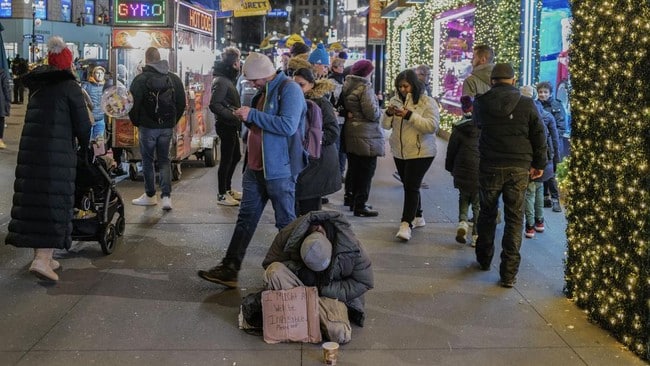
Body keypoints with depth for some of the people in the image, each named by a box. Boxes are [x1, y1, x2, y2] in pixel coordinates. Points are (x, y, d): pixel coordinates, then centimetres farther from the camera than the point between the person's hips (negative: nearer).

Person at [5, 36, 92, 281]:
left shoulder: (37, 86, 15)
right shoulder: (69, 86, -5)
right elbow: (82, 123, -6)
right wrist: (84, 148, 13)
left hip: (30, 149, 7)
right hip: (57, 152, -7)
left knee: (34, 200, 11)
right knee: (54, 203, -4)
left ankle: (41, 254, 19)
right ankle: (42, 259, -12)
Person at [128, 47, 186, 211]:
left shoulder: (141, 79, -10)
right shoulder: (174, 78, 6)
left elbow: (133, 104, -10)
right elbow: (182, 104, 9)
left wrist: (136, 122, 6)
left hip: (148, 126, -4)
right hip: (167, 127, 4)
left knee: (148, 160, 10)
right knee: (164, 160, 11)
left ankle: (150, 195, 19)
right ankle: (166, 196, -2)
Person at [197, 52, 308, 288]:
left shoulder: (289, 89, -13)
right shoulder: (265, 91, 15)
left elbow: (288, 125, -26)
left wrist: (253, 115, -21)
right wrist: (248, 119, 8)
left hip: (279, 170, -9)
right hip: (256, 169, 9)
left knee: (286, 223, 4)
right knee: (245, 219, 10)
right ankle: (229, 270, 15)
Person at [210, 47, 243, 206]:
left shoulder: (228, 79, 13)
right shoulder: (221, 81, -17)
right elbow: (214, 105, -25)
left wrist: (237, 116, 9)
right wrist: (233, 116, -26)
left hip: (231, 125, 10)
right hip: (226, 125, -10)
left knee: (235, 156, 19)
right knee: (226, 159, -2)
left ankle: (228, 188, 31)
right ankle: (222, 195, 8)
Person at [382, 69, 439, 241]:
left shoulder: (427, 102, -9)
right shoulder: (396, 100, 5)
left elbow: (432, 126, -21)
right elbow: (386, 125, 5)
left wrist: (410, 115, -28)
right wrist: (388, 114, -18)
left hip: (420, 152, -6)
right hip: (399, 152, 6)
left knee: (411, 187, -12)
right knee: (408, 186, 17)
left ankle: (406, 225, -13)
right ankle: (417, 217, 33)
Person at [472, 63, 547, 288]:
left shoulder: (482, 102, -1)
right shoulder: (526, 104, -3)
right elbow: (538, 136, 1)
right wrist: (539, 164, 13)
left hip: (490, 167, 1)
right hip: (519, 168, -1)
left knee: (487, 213, 19)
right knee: (514, 219, 4)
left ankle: (484, 260, 33)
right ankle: (509, 273, 2)